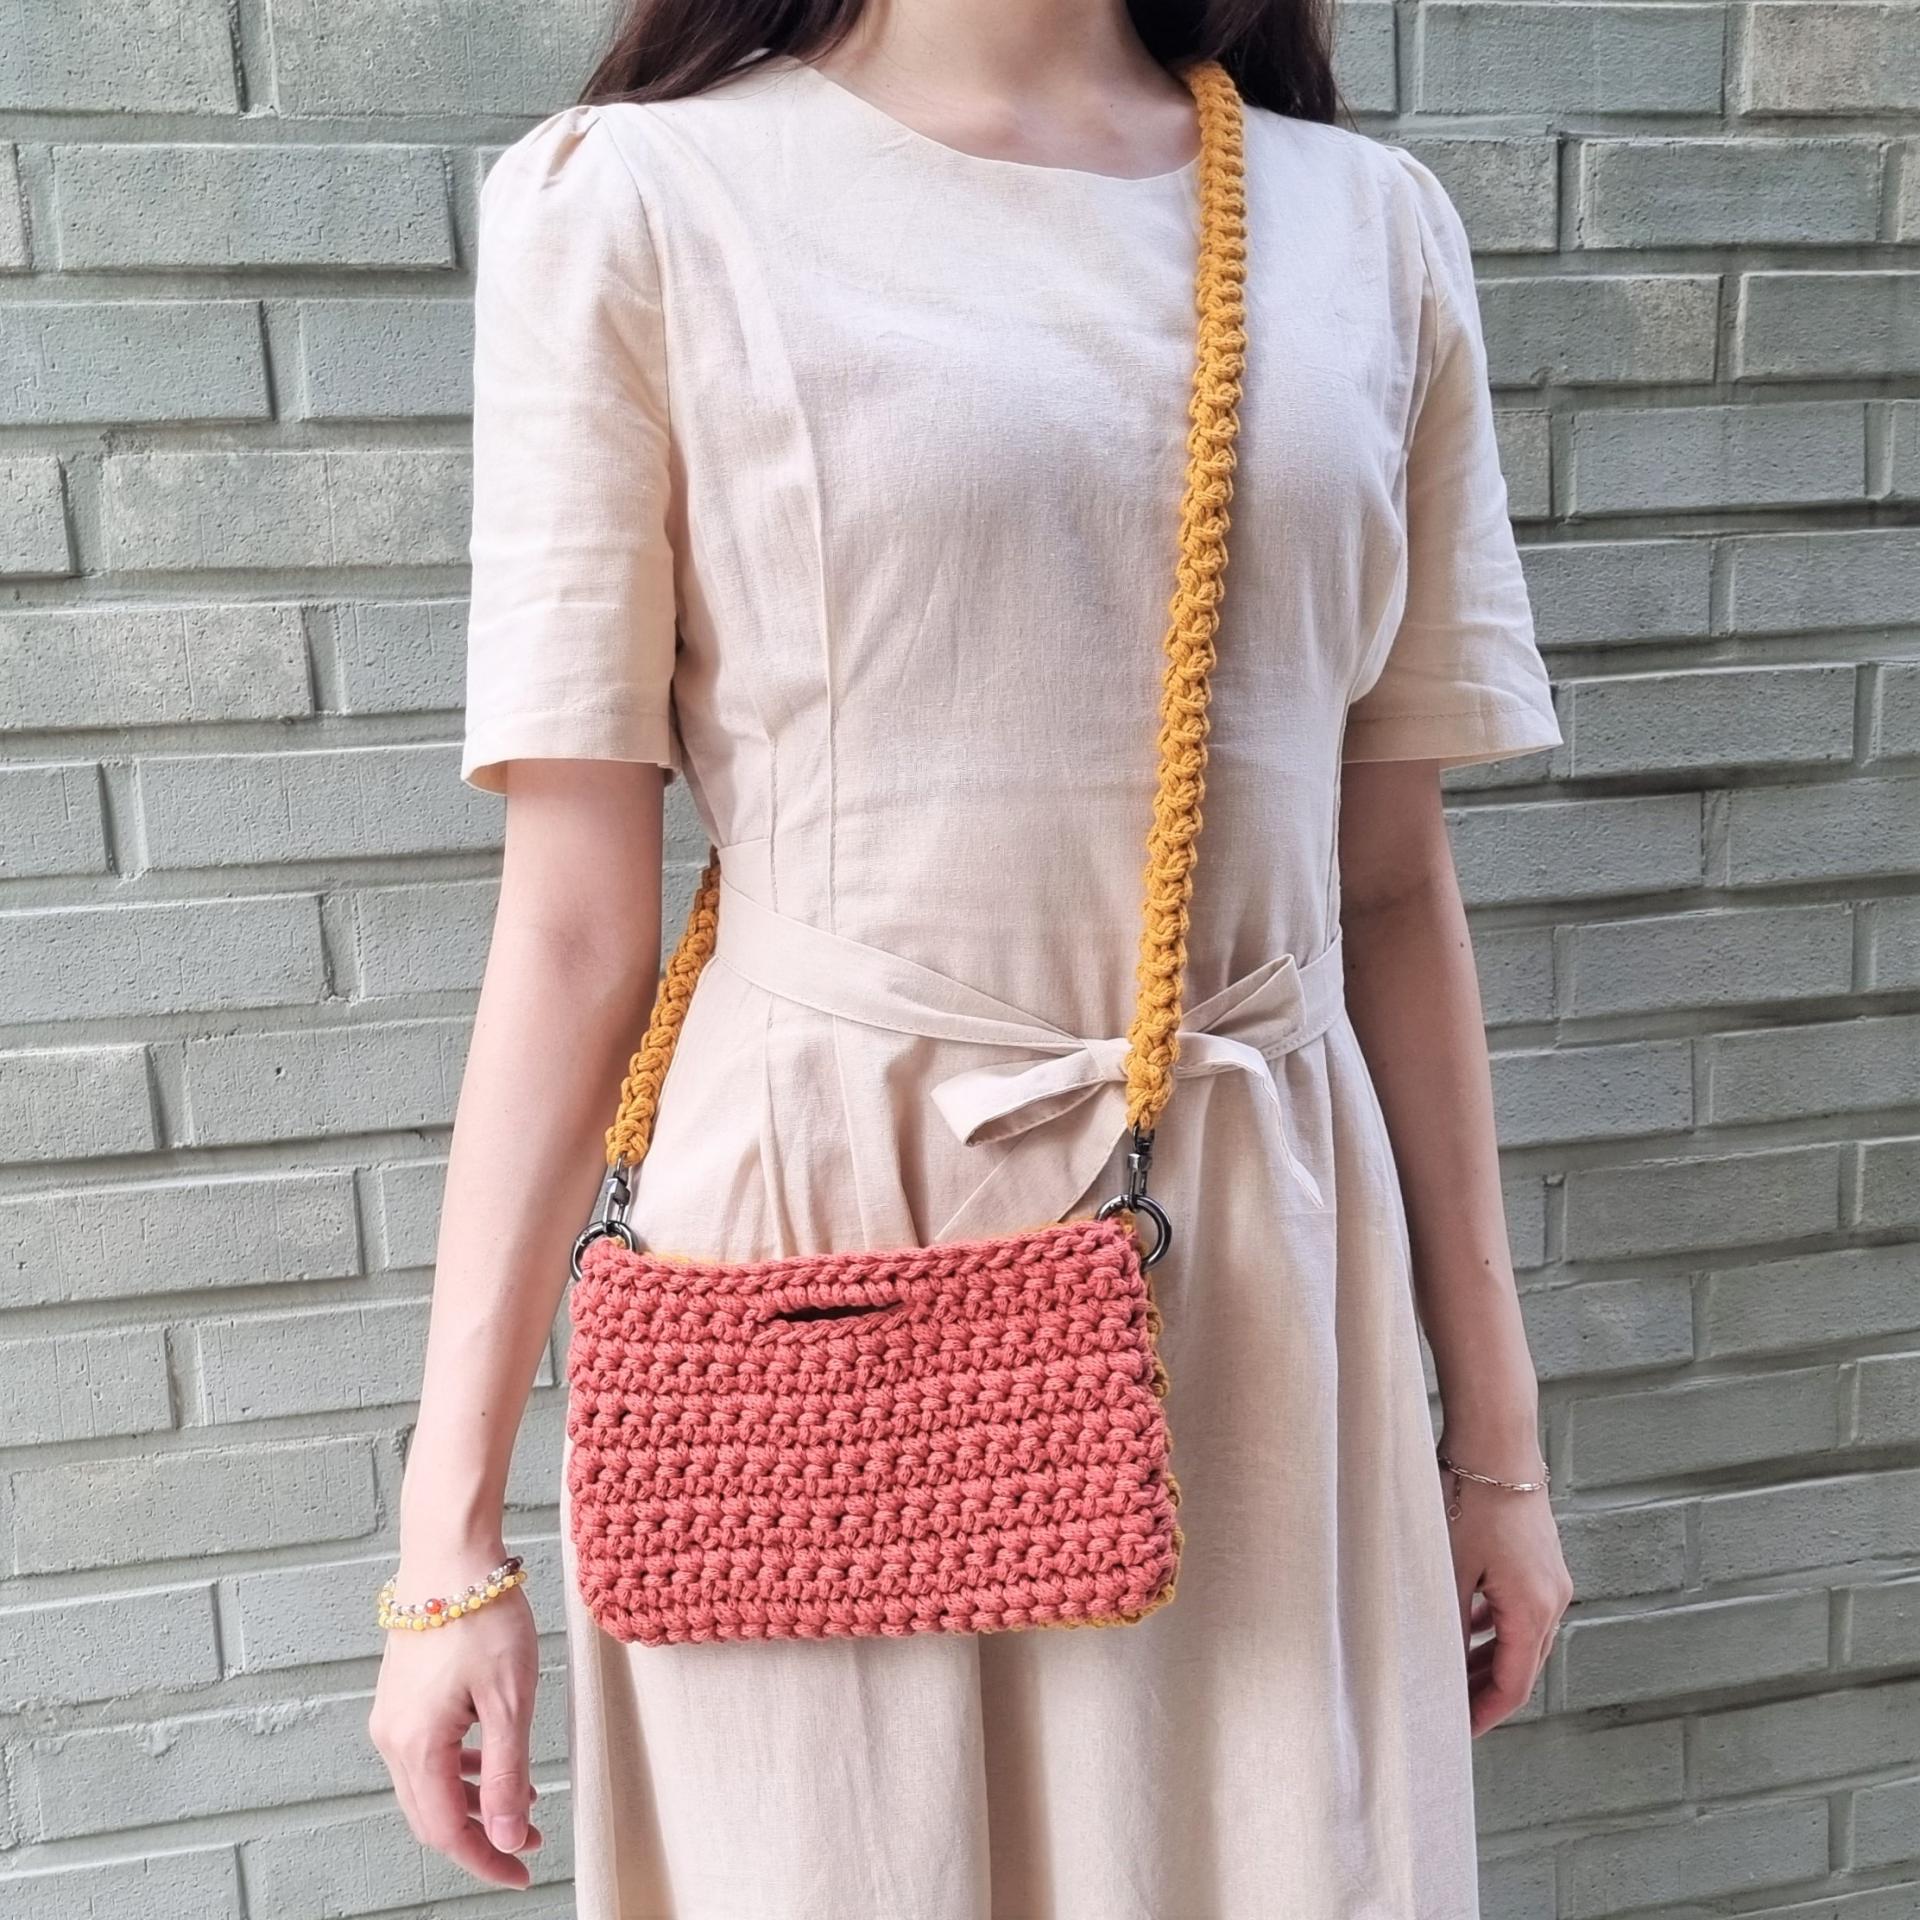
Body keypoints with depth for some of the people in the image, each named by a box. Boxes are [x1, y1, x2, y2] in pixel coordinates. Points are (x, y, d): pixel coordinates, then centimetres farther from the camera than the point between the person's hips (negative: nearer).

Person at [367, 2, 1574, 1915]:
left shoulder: (1374, 219, 7)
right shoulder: (637, 198, -3)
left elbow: (1396, 887, 7)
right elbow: (572, 926, -5)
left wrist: (1497, 1424, 10)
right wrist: (449, 1529, -4)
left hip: (1261, 1269, 4)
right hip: (829, 1253, -2)